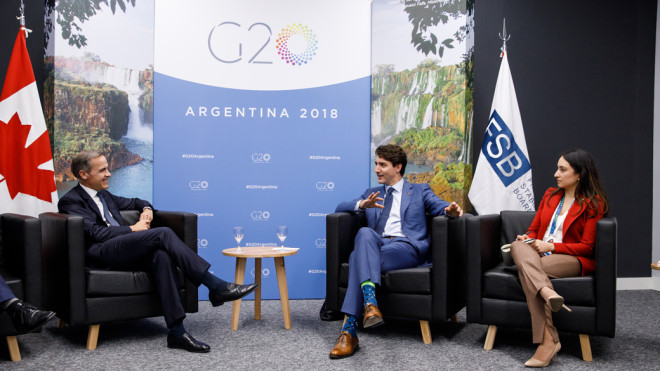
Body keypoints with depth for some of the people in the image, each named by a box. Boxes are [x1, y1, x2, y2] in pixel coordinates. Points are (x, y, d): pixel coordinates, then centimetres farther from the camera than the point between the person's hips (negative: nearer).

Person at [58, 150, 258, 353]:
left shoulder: (104, 195, 27)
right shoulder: (70, 201, 3)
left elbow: (134, 202, 39)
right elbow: (94, 232, -11)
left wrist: (146, 208, 15)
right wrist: (132, 229, -7)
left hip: (124, 250, 7)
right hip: (101, 253, -7)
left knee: (161, 256, -29)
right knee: (164, 233, -26)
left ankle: (176, 331, -35)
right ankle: (216, 287, -28)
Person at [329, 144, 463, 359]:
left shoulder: (420, 191, 22)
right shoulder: (372, 194, 30)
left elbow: (438, 206, 3)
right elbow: (340, 208, 18)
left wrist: (451, 210, -22)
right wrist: (362, 204, -3)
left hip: (407, 246, -3)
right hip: (377, 244, 3)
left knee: (358, 257, -30)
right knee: (364, 233, -34)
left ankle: (349, 329, -33)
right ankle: (370, 302, -46)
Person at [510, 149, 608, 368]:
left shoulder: (594, 203, 2)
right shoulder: (550, 195, 20)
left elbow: (587, 247, -4)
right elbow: (534, 228, 24)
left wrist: (551, 246, -14)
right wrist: (528, 239, 0)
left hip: (573, 259, -5)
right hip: (539, 254, 5)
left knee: (526, 268, -35)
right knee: (518, 247, -32)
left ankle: (546, 342, -41)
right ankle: (548, 293, -53)